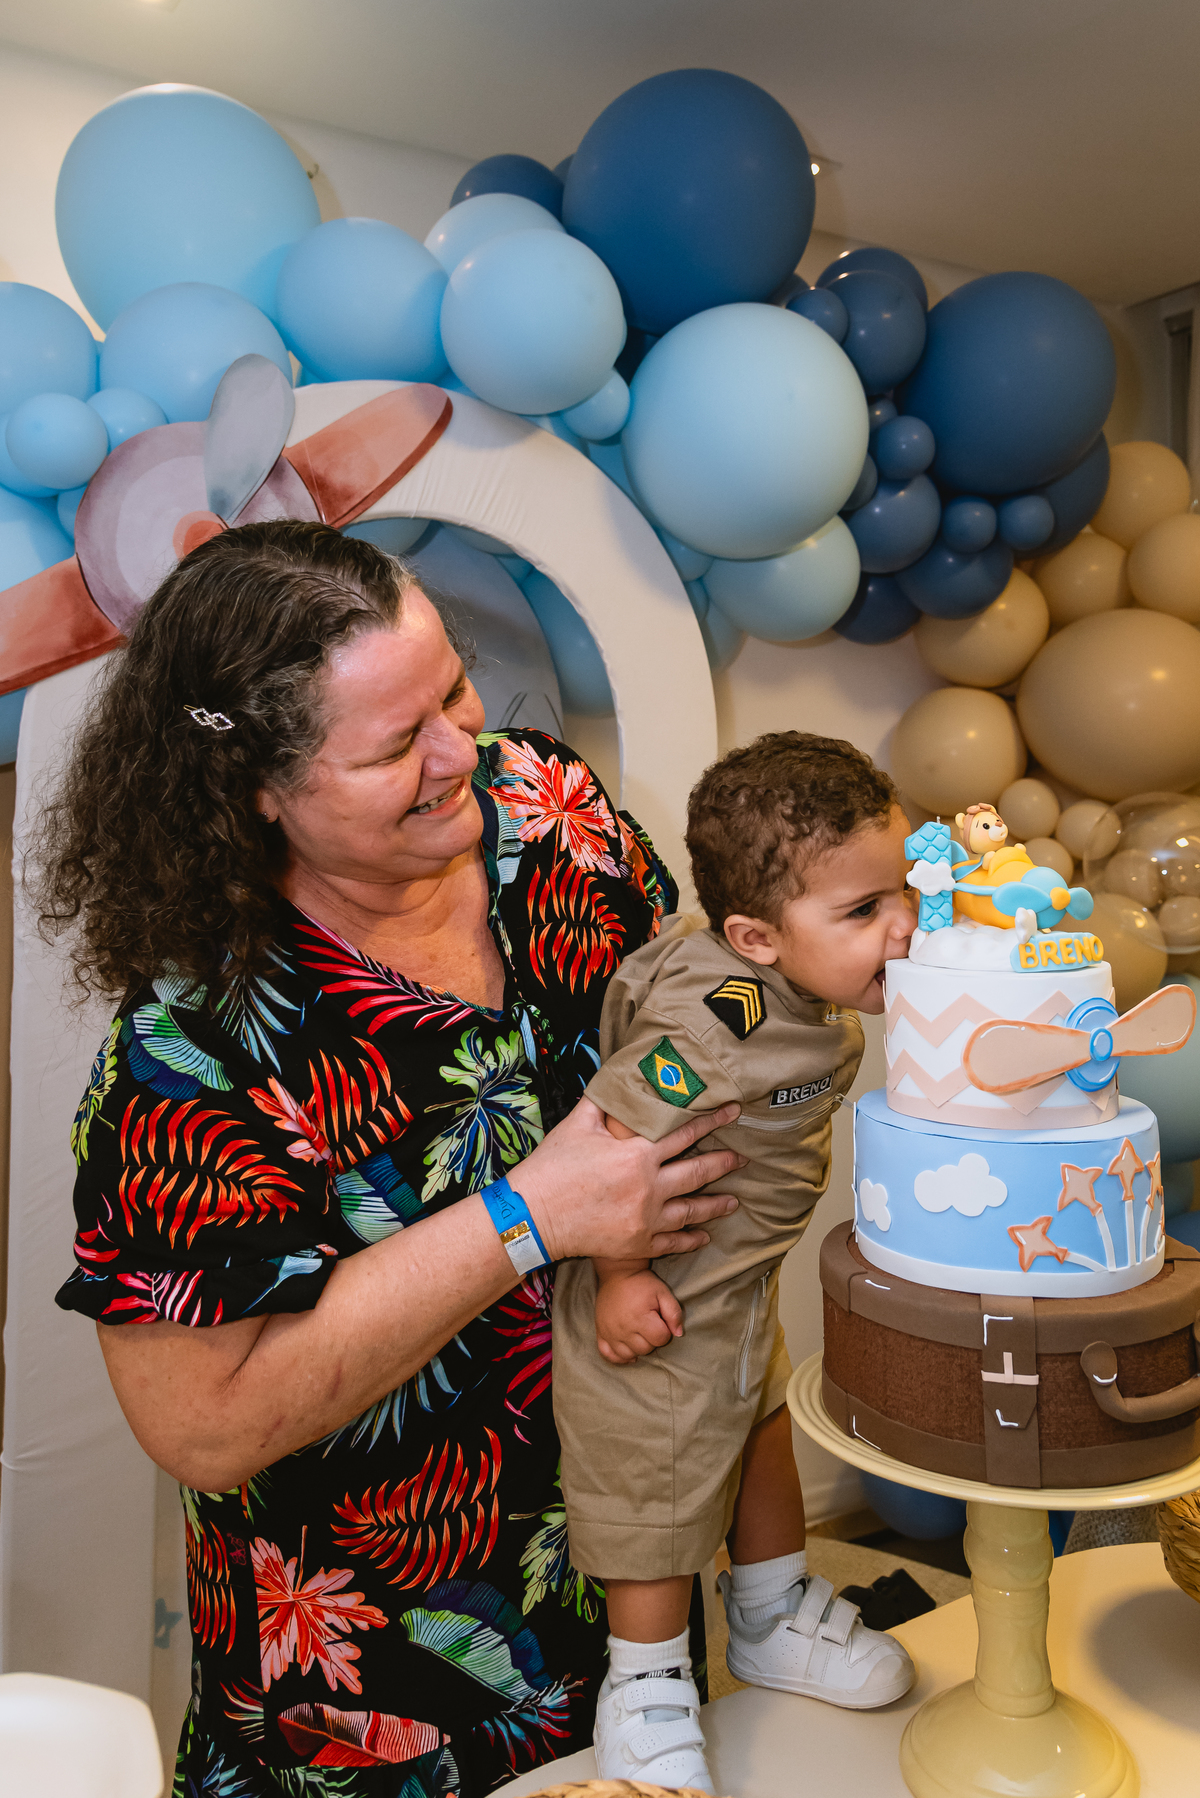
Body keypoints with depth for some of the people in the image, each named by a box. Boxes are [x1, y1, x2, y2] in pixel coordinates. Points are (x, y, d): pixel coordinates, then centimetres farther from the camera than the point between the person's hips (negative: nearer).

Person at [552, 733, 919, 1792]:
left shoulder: (797, 989, -8)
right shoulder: (723, 1019, -37)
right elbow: (609, 1134, -32)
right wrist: (618, 1275, -23)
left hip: (745, 1283, 9)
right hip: (663, 1306, -9)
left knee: (767, 1438, 28)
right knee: (660, 1495, 12)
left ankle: (774, 1620, 54)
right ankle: (647, 1687, 38)